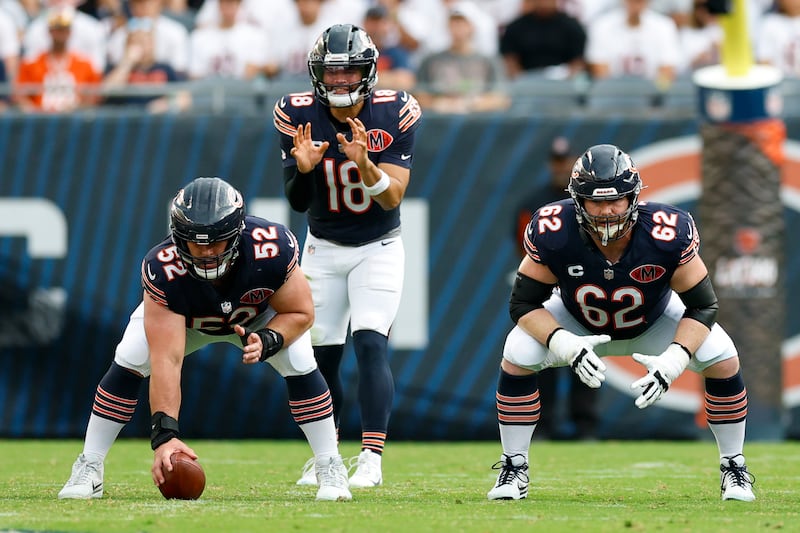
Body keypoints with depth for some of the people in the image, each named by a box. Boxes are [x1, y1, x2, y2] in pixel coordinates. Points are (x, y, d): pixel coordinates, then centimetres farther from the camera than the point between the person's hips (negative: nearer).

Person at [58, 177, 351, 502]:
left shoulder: (273, 249, -41)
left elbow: (300, 313, -22)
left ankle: (331, 470, -4)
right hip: (181, 319, -1)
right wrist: (164, 434, -53)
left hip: (260, 318, 1)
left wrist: (267, 341, -42)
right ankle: (89, 469, -5)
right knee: (128, 363, -20)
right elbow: (167, 360, -45)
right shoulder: (163, 270, -42)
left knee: (300, 363, -21)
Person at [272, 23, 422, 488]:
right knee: (322, 355, 4)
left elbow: (392, 198, -20)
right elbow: (297, 202, -10)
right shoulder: (298, 116, -13)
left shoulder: (395, 115, -17)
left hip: (379, 247, -2)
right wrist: (303, 169, -31)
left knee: (371, 344, -19)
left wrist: (364, 164, -38)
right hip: (324, 249, 2)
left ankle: (371, 459, -23)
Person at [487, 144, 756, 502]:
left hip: (655, 321, 0)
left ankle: (734, 468, 2)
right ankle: (513, 469, -3)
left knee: (721, 358, -20)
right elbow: (524, 303, -23)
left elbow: (702, 305, -25)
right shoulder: (553, 234, -35)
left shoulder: (667, 235, -37)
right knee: (518, 356, -23)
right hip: (578, 325, 0)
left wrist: (673, 361, -40)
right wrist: (564, 345, -41)